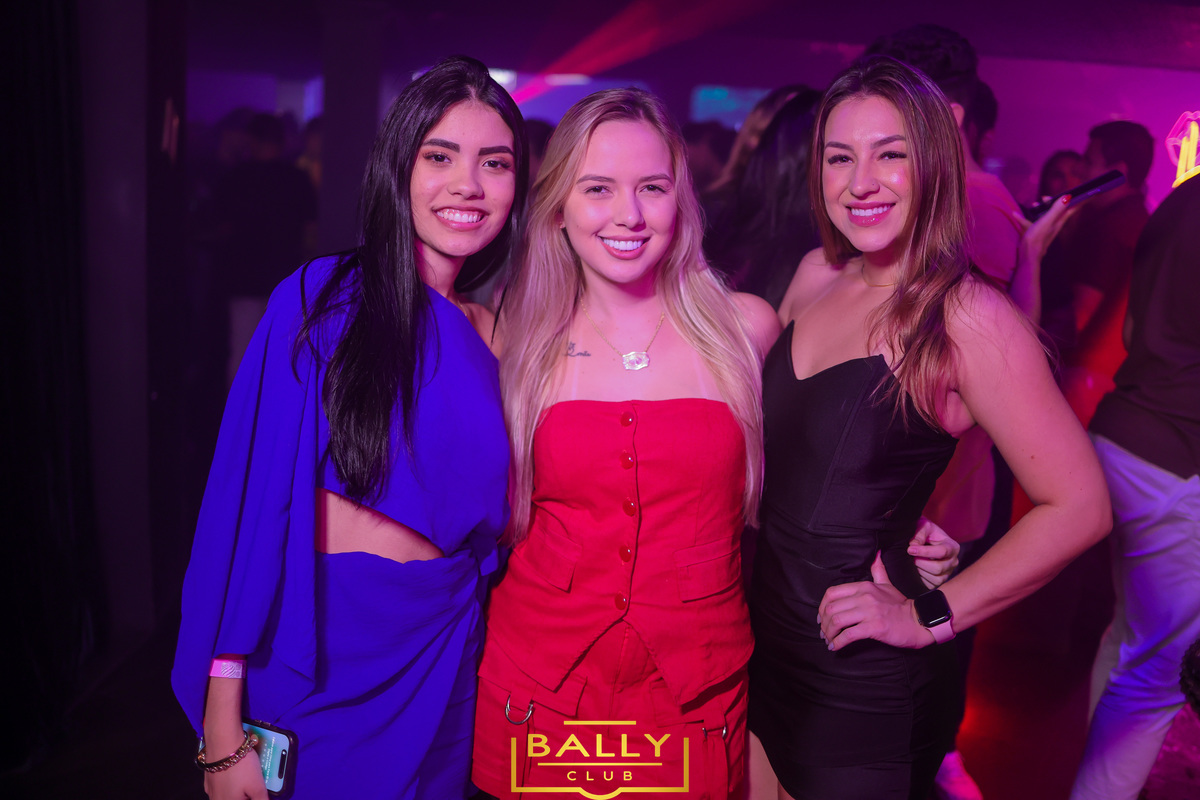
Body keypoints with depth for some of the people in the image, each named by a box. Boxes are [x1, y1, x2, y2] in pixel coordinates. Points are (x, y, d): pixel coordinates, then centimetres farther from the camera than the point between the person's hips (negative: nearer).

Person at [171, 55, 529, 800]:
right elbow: (252, 499, -14)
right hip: (316, 652, -3)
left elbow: (490, 531, 9)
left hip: (442, 658, 4)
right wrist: (222, 733, -15)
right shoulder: (320, 299, -11)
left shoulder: (497, 336, 1)